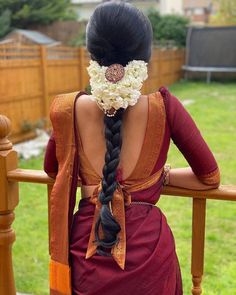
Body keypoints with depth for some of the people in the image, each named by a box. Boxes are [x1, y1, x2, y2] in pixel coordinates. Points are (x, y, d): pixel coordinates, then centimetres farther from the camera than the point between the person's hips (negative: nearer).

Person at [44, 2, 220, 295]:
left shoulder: (71, 109, -9)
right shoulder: (164, 107, -14)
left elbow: (51, 169, 10)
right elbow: (210, 177, -2)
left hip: (86, 247, 1)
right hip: (147, 247, 0)